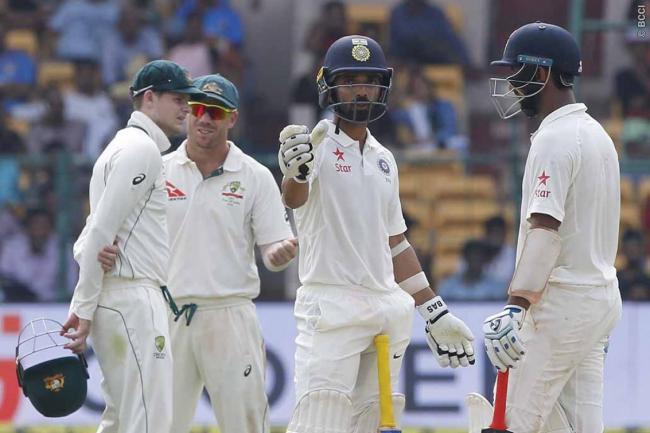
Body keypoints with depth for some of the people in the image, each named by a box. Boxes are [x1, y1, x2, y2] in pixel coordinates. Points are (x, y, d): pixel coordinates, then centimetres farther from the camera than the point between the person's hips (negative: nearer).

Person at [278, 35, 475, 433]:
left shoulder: (383, 159, 17)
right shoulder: (316, 145, -5)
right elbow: (294, 198, -28)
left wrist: (434, 311, 21)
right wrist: (296, 174, -53)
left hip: (388, 308, 7)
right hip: (331, 306, -7)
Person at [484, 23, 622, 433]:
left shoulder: (554, 138, -14)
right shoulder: (598, 134, 17)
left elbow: (545, 228, -23)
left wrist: (517, 306, -27)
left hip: (562, 302, -10)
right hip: (602, 294, 10)